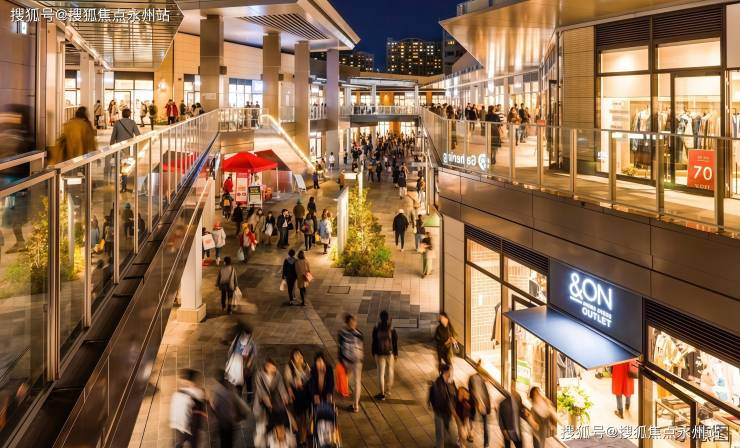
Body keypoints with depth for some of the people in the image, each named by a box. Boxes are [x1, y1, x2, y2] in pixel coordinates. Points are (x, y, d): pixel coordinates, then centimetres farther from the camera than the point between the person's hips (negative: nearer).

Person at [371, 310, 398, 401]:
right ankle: (388, 390, 29)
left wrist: (373, 353, 6)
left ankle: (382, 394, 3)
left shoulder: (376, 329, -9)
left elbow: (374, 342, -4)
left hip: (380, 353, -1)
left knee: (381, 373, 4)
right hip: (390, 353, 1)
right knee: (390, 371, 21)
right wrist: (396, 353, 5)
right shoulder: (392, 329, -10)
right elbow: (395, 342, -5)